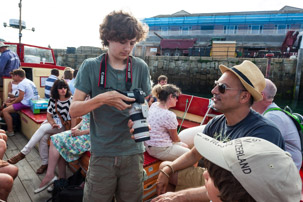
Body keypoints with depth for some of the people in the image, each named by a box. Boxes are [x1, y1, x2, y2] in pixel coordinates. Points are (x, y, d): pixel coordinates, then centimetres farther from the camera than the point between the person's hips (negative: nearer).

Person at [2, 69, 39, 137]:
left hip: (26, 104, -10)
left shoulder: (21, 84, -14)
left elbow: (20, 98, -17)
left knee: (5, 110, -10)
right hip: (33, 102, 10)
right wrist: (14, 100, 21)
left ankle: (10, 131, -8)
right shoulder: (30, 82, 16)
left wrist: (11, 103, -4)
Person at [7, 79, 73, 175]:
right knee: (43, 137, -27)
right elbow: (49, 115, 6)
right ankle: (45, 163, -12)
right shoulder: (52, 100, 5)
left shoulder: (71, 100, -8)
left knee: (43, 128, -30)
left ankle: (23, 153, -22)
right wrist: (53, 123, -14)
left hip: (63, 126, -4)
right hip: (51, 122, 4)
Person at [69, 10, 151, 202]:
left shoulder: (141, 67, 1)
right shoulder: (90, 67, -3)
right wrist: (102, 99, -23)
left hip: (133, 152, 2)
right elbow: (74, 110, -5)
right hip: (102, 153, -1)